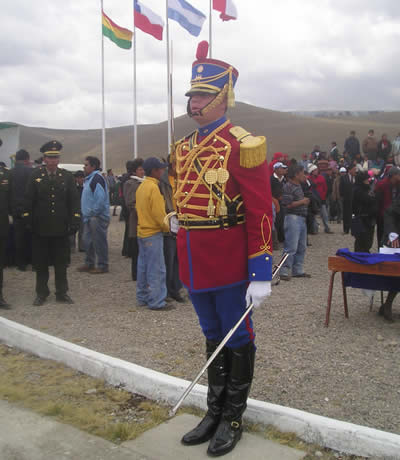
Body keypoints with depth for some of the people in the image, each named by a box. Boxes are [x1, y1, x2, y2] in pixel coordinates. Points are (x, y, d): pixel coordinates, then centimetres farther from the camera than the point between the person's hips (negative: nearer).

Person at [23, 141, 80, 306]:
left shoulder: (67, 176, 3)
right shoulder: (35, 175, 1)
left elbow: (74, 201, 3)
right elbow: (28, 200, 1)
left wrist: (74, 222, -5)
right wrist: (28, 221, -5)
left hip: (61, 228, 1)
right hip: (40, 228, 0)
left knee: (61, 263, 8)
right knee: (41, 263, 9)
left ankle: (62, 293, 20)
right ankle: (41, 293, 22)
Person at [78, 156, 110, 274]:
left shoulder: (97, 179, -16)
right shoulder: (89, 179, 16)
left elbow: (101, 199, -23)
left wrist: (93, 213, -17)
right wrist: (86, 214, 14)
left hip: (98, 217, -10)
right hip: (90, 217, 10)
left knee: (99, 241, -3)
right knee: (87, 240, 15)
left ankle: (102, 266, 6)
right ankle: (89, 263, 27)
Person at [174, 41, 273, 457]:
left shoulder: (242, 146, -13)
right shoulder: (184, 148, 9)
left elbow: (260, 214, -16)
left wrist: (261, 273, -18)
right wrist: (184, 264, 17)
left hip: (230, 267, -7)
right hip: (195, 267, 7)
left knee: (237, 340, 9)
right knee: (213, 337, 19)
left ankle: (233, 419, 26)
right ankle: (214, 413, 34)